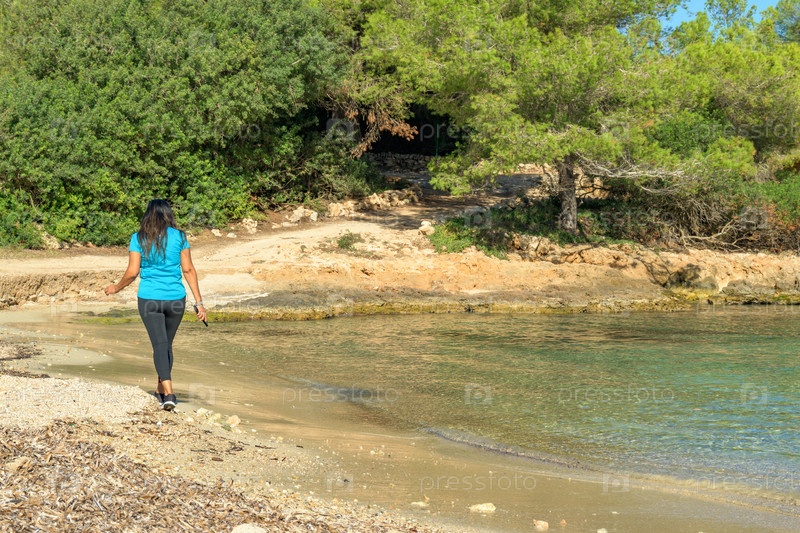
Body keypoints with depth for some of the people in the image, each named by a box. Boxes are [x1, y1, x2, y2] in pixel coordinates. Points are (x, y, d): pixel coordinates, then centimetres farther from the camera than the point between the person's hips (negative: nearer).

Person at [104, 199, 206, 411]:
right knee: (167, 344, 16)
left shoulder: (139, 238, -1)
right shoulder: (179, 237, 1)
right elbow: (188, 270, 1)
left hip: (149, 298, -1)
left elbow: (132, 272, -3)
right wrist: (199, 301, 3)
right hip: (175, 298, 1)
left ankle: (168, 393, -17)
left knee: (159, 345, -3)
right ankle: (161, 390, 28)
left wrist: (116, 288, 16)